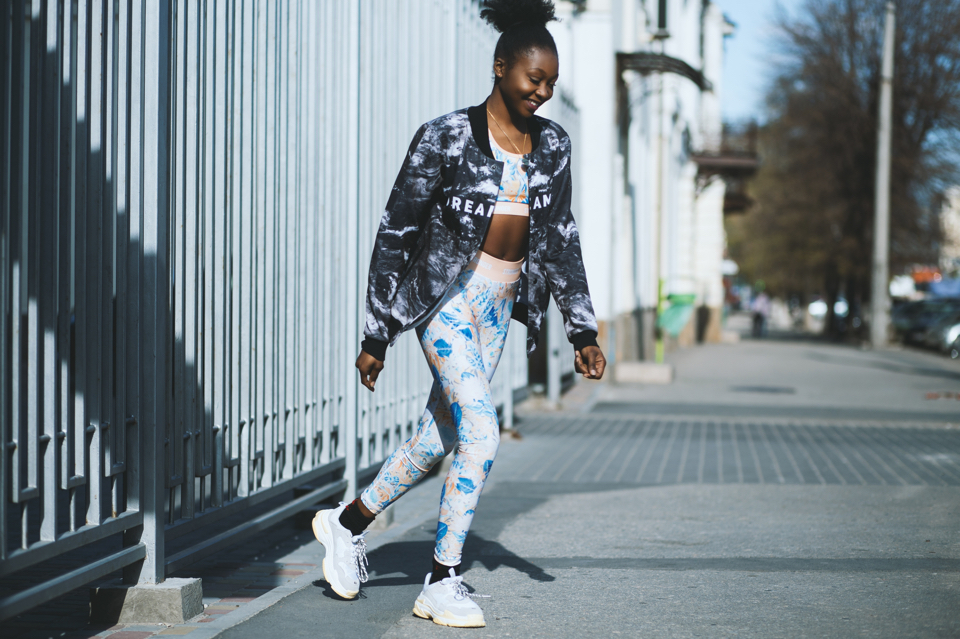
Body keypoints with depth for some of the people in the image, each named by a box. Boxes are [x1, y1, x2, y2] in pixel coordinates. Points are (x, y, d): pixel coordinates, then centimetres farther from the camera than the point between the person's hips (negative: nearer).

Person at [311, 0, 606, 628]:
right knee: (481, 434, -16)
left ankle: (348, 522, 35)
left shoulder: (552, 146, 2)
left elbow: (561, 240, 9)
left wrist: (583, 330, 5)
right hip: (445, 300, -6)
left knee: (440, 437, 12)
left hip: (498, 307, 6)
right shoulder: (446, 139, -14)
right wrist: (376, 337, -9)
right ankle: (442, 584, -4)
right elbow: (396, 234, -9)